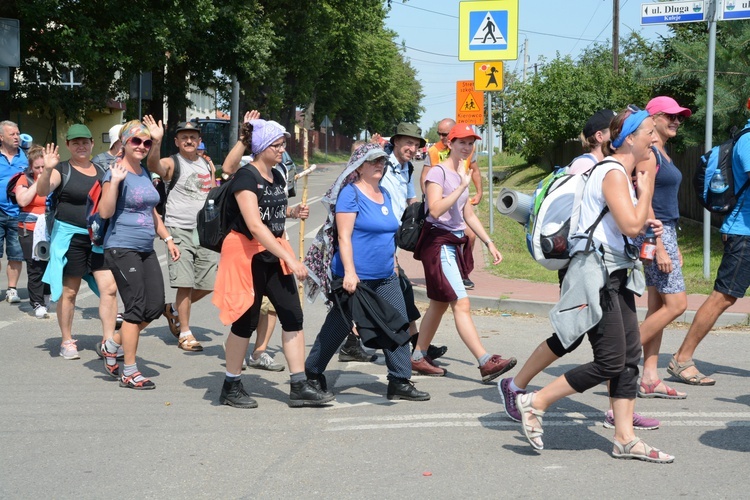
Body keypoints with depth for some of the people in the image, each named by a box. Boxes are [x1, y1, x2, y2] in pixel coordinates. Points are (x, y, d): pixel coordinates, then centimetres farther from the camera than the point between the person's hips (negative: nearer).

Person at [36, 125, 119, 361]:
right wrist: (47, 170, -38)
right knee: (69, 292, 3)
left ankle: (107, 341, 1)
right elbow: (42, 191, -21)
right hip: (70, 237, -4)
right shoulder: (62, 170, -3)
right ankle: (67, 341, 16)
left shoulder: (100, 171, 13)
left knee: (109, 288, -6)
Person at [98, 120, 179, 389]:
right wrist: (115, 181, -26)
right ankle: (129, 372, 2)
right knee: (136, 308, -8)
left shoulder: (145, 173, 14)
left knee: (156, 306, 4)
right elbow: (105, 212, -18)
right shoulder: (116, 172, -9)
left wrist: (168, 239, 20)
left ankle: (112, 345, 24)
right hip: (122, 248, -8)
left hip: (146, 250, 8)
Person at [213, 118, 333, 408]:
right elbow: (255, 225, -25)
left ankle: (299, 387, 4)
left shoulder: (277, 177, 11)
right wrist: (289, 258, -28)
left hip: (273, 254, 8)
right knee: (246, 321, 0)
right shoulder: (245, 177, -15)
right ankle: (231, 387, 15)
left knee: (293, 316, 0)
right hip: (247, 254, -8)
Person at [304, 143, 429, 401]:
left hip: (385, 277, 7)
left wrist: (393, 263, 19)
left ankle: (400, 382, 8)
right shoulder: (350, 193, -11)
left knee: (398, 326, 1)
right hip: (355, 277, -7)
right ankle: (312, 373, 22)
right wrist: (349, 273, -22)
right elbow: (344, 237, -17)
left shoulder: (384, 194, 13)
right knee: (338, 326, 4)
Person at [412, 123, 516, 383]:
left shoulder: (462, 174, 16)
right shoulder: (438, 172, -10)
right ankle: (486, 363, -21)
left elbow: (469, 215, 22)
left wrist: (489, 243, 18)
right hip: (438, 242, -9)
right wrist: (462, 186, -23)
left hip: (456, 243, 10)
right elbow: (435, 209, -24)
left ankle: (418, 358, 22)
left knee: (439, 304, 13)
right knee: (461, 304, -14)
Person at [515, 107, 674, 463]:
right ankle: (534, 403, 1)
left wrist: (645, 225, 13)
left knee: (630, 355, 6)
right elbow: (631, 225, -24)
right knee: (611, 362, -9)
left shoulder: (624, 173, 16)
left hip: (615, 274, 10)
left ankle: (625, 439, 10)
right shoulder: (613, 172, -15)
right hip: (595, 274, -10)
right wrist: (646, 190, -10)